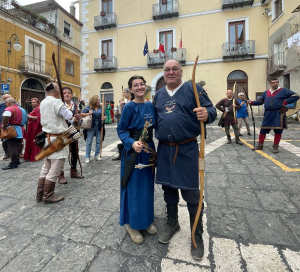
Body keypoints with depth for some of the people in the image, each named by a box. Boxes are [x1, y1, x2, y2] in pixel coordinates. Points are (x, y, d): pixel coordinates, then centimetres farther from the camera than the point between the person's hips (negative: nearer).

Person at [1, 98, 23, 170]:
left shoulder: (9, 108, -13)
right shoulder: (19, 109, 16)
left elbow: (5, 116, -32)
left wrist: (4, 125, -20)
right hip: (18, 129, 9)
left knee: (11, 147, -6)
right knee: (15, 147, 17)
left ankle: (13, 164, -4)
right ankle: (16, 161, 25)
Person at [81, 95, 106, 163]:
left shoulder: (101, 108, 7)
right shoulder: (89, 107, -2)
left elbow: (104, 115, 16)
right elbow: (81, 114, -3)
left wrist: (104, 118, -6)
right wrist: (88, 114, -17)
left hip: (99, 126, 3)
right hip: (91, 126, -3)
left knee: (98, 141, 10)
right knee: (89, 142, 2)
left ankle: (97, 155, 24)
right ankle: (87, 157, 11)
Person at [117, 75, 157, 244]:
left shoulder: (150, 106, 7)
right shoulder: (129, 107, -9)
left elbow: (155, 126, 11)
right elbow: (121, 129, -10)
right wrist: (132, 143, -25)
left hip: (149, 149, 6)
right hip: (134, 151, -6)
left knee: (148, 185, 16)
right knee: (135, 187, 4)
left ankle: (147, 219, 36)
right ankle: (133, 224, 25)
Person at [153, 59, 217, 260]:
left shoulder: (193, 89, -2)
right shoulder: (159, 94, 14)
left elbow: (211, 110, -9)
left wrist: (207, 114, -30)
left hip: (187, 149, -5)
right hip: (164, 149, 5)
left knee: (192, 194, 4)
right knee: (168, 189, 17)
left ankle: (197, 235, 26)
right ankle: (172, 224, 40)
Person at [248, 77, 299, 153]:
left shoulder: (283, 90, 1)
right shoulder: (266, 92, 12)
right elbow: (260, 101, 14)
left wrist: (285, 102, -10)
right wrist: (251, 102, -1)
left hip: (278, 114, -3)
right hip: (268, 114, 3)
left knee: (278, 131, 2)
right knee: (263, 130, 5)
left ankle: (275, 147, 14)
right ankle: (260, 145, 16)